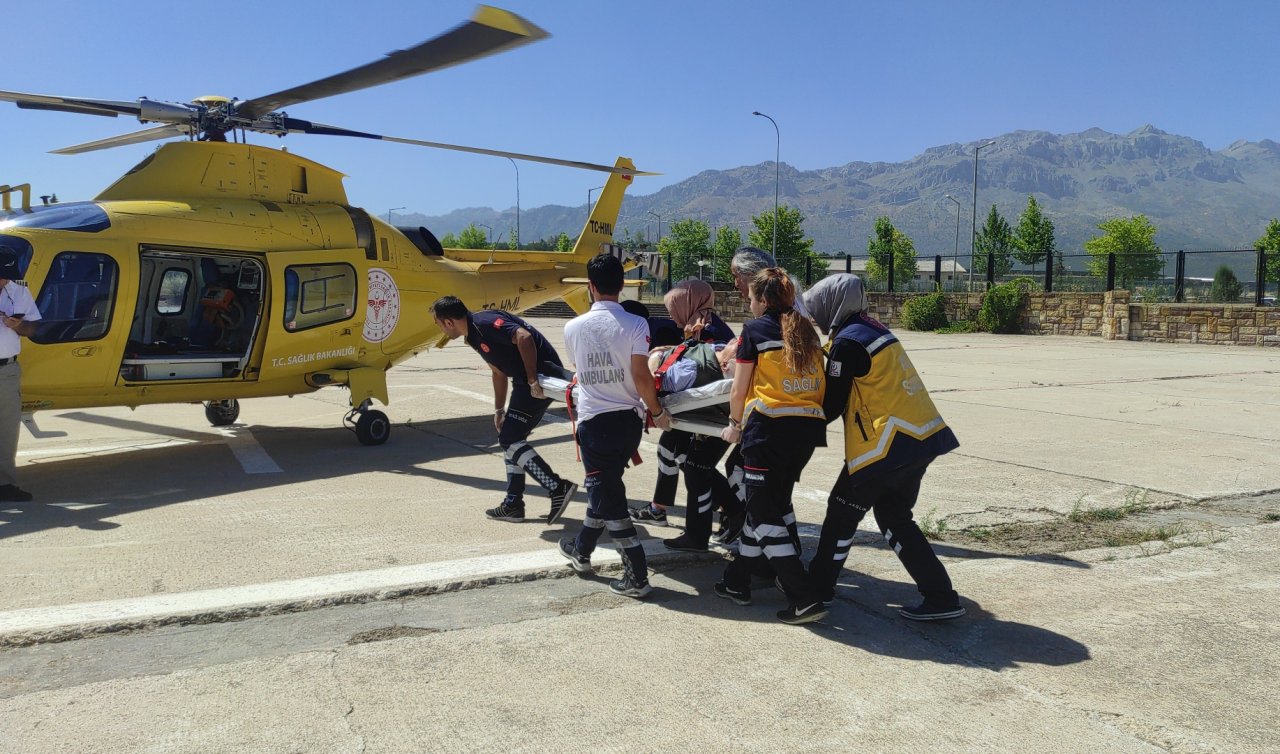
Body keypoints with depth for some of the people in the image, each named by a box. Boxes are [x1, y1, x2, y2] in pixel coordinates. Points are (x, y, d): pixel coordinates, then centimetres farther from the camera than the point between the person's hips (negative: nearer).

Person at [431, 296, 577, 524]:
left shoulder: (484, 323, -15)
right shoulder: (473, 336, 17)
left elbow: (524, 337, -28)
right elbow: (499, 372, 25)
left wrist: (533, 380, -26)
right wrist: (499, 410, 26)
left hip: (541, 375, -11)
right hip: (525, 381, 11)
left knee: (510, 439, -10)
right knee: (511, 439, 14)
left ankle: (559, 488, -12)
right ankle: (513, 504, 21)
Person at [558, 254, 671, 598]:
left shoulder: (573, 327, -2)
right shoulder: (635, 325, -9)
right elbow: (641, 376, -15)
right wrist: (657, 411, -1)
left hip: (594, 421, -2)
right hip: (629, 419, 2)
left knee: (606, 493, 3)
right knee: (606, 487, 20)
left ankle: (637, 576, -1)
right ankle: (581, 550, 38)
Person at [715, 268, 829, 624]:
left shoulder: (755, 330, -2)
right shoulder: (806, 331, 15)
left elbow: (739, 389, 1)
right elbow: (817, 382, 16)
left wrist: (735, 424, 19)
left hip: (770, 428, -7)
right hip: (809, 428, 7)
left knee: (764, 516, 1)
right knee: (766, 506, 18)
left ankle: (805, 599, -5)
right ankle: (737, 581, 30)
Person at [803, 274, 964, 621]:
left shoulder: (848, 342, -13)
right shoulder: (874, 329, 14)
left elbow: (832, 405, -9)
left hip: (888, 444, -9)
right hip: (922, 435, 9)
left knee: (843, 511, 8)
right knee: (893, 517, 16)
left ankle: (818, 586, 22)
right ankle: (940, 596, 14)